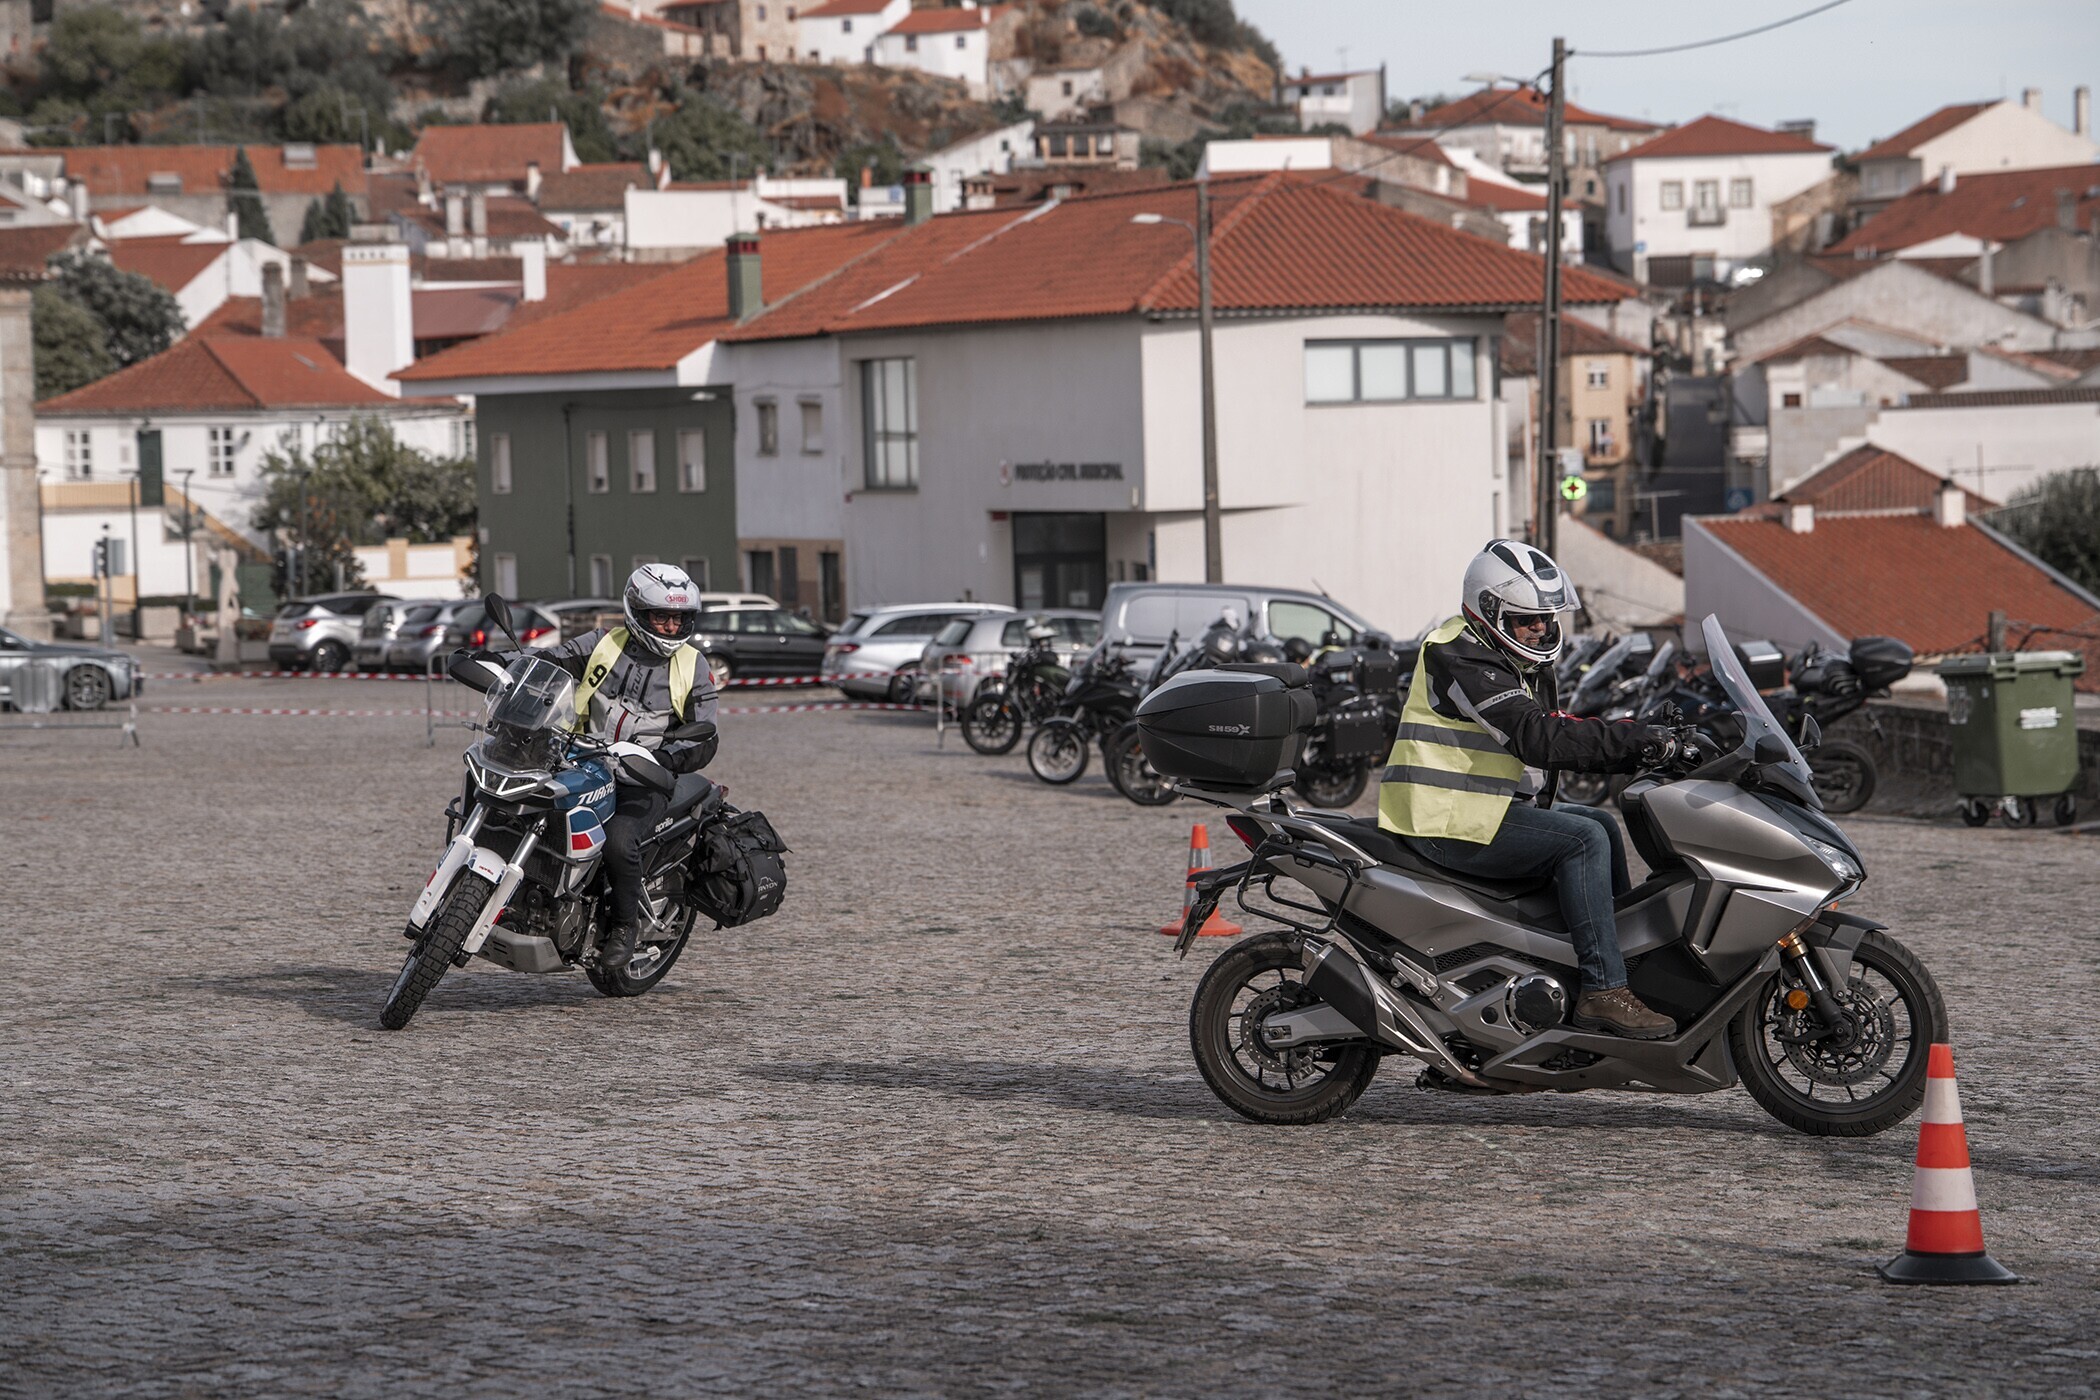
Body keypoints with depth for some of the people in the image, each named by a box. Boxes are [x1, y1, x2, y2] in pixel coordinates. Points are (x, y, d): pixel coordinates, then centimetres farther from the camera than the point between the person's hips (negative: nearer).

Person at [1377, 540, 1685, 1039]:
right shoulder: (1461, 659, -16)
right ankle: (1603, 990, -25)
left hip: (1494, 809, 11)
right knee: (1583, 839, -20)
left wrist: (1641, 745, -4)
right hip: (1448, 823, -11)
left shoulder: (1523, 666, 18)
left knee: (1602, 826, 14)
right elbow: (1536, 738, -26)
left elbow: (1565, 736, 13)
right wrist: (1637, 740, -26)